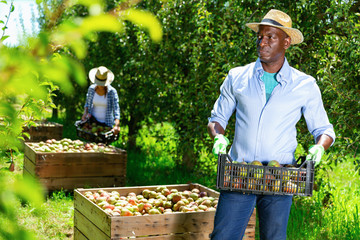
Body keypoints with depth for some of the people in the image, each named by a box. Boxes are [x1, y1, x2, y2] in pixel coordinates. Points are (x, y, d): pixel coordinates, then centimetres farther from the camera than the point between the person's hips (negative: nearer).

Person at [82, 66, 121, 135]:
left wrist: (117, 125, -34)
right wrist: (85, 113, -7)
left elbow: (116, 109, -21)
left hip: (107, 123, -2)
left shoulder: (112, 91, -14)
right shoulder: (91, 88, -3)